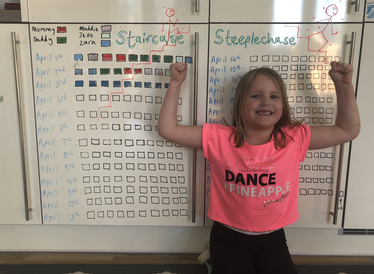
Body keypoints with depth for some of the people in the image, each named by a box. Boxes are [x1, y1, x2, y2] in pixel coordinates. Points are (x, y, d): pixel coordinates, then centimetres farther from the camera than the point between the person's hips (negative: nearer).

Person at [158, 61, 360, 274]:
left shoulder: (295, 138, -7)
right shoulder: (219, 138, -11)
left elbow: (348, 131, 2)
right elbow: (168, 129, -10)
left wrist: (344, 85, -7)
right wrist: (176, 83, -12)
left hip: (273, 239, 2)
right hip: (229, 238, -2)